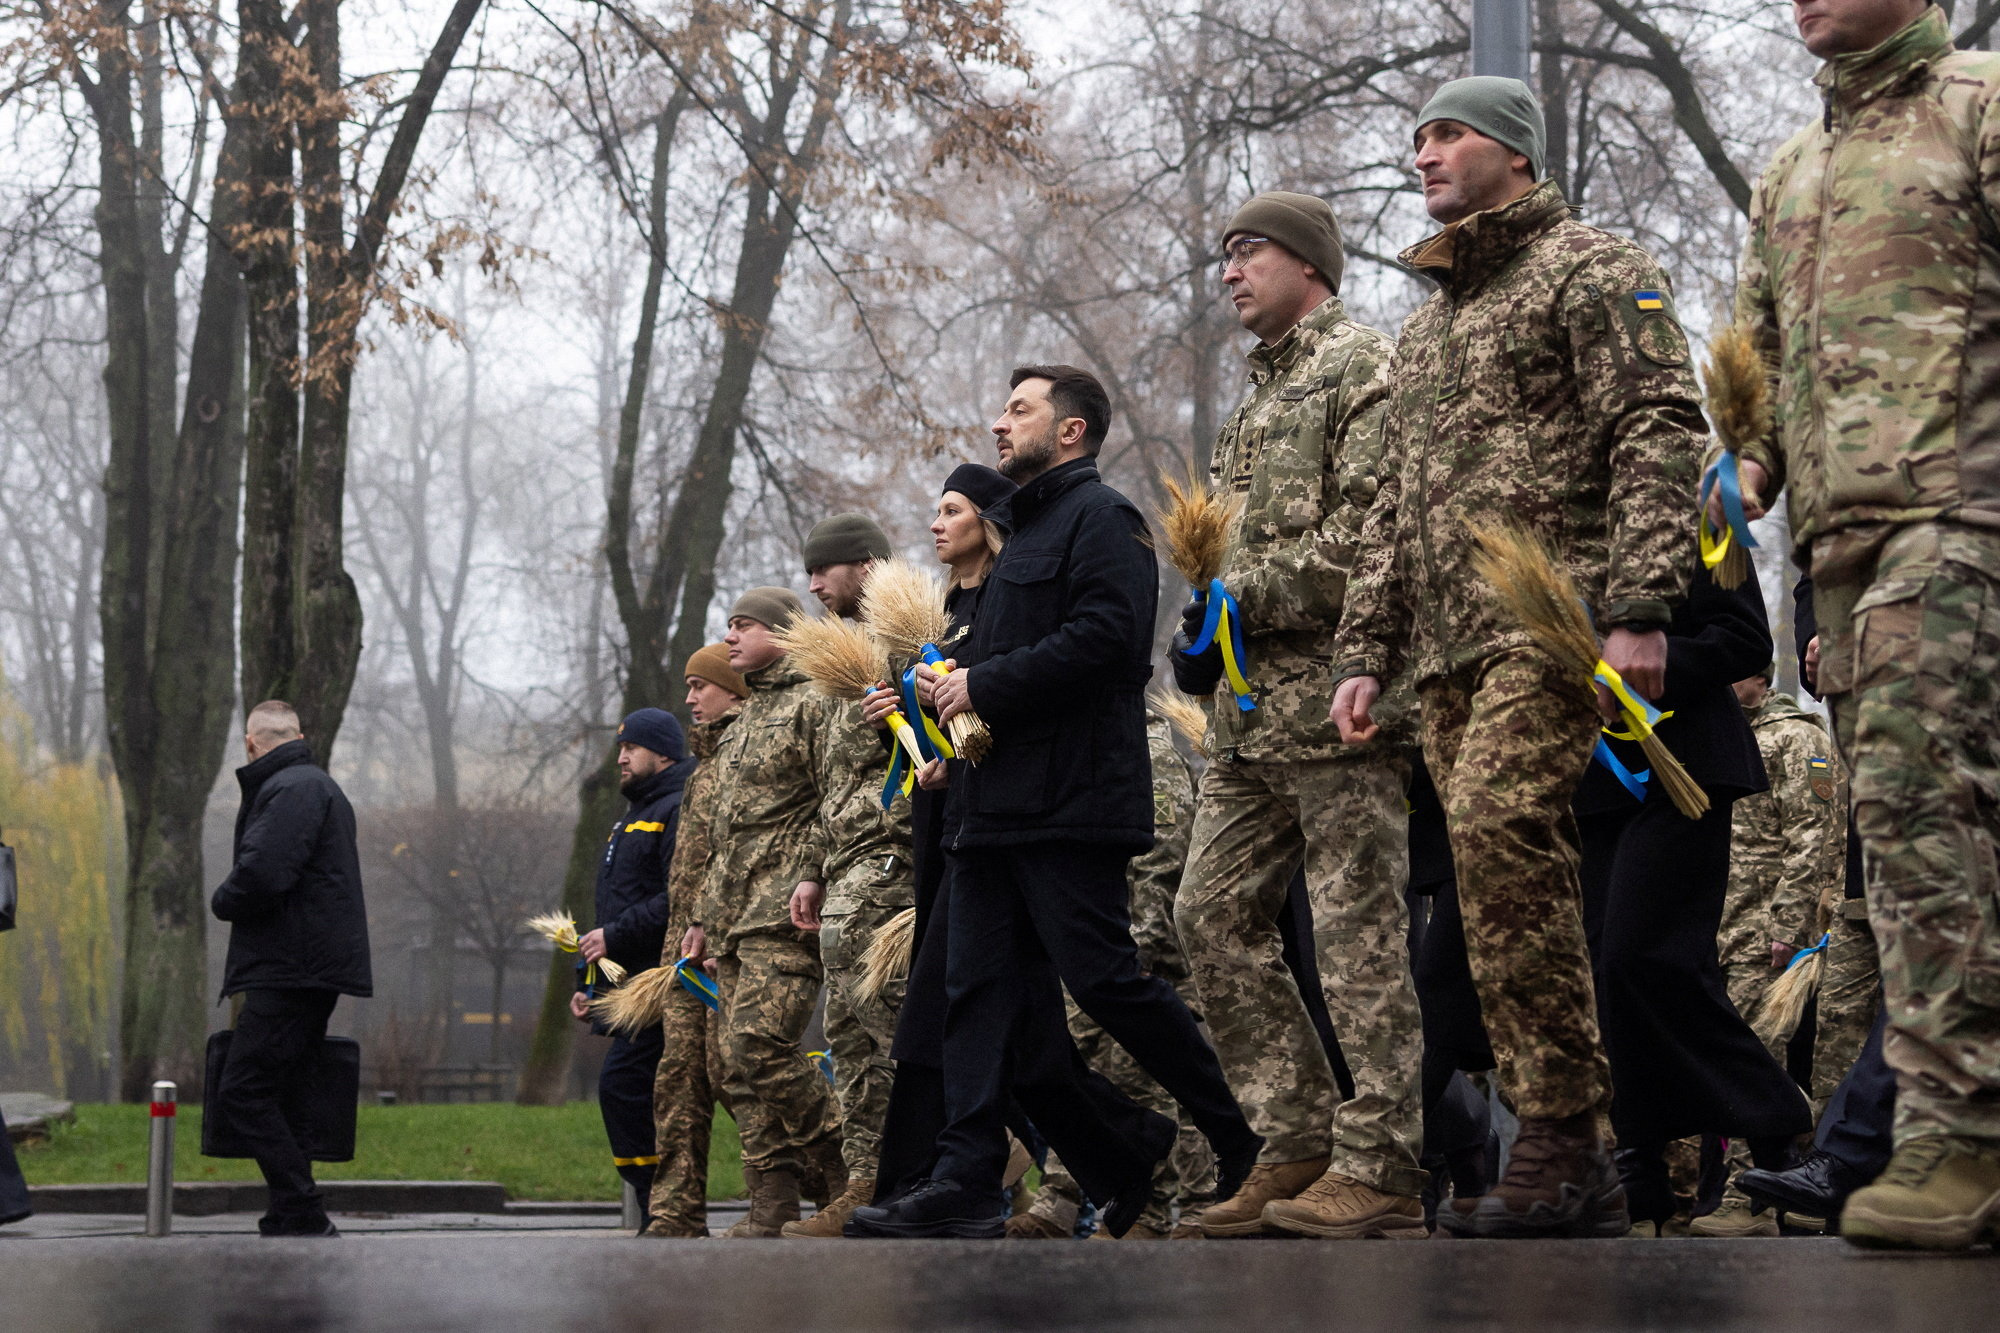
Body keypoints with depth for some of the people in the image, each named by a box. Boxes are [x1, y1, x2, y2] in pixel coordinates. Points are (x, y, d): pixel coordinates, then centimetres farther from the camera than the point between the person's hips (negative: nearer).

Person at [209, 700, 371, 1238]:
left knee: (242, 1093, -13)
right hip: (303, 972, 11)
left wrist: (223, 902, -5)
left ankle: (303, 1218, -15)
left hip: (293, 972, -11)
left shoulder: (292, 789, -10)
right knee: (273, 1098, 12)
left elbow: (262, 872, -22)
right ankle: (291, 1222, 12)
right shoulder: (319, 785, 25)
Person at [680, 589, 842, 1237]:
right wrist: (703, 915, 24)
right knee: (740, 1066, 2)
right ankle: (774, 1208, 2)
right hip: (734, 917, 9)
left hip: (785, 915, -9)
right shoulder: (743, 722, 26)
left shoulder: (813, 703, -2)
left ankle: (851, 1176, -9)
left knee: (761, 1047, -19)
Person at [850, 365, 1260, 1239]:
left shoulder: (1100, 517, -5)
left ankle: (1248, 1140, 2)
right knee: (980, 989, 2)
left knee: (1103, 977, -10)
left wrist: (985, 684, -15)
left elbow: (1106, 636, -20)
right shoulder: (1028, 528, 26)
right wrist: (951, 684, 10)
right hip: (997, 805, 10)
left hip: (1069, 802, -10)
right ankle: (966, 1184, -1)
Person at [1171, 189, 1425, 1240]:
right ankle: (1298, 1143, 10)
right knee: (1215, 915, 6)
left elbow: (1366, 534, -15)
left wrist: (1245, 598, -14)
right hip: (1252, 707, 10)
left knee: (1360, 928, -9)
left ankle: (1382, 1169, -7)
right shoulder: (1258, 394, 25)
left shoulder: (1364, 366, -4)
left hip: (1335, 690, -10)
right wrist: (1203, 624, 8)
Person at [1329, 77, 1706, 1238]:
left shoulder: (1591, 269, 3)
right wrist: (1366, 651, 18)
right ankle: (1574, 1166, 2)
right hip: (1452, 645, 8)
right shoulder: (1427, 324, 28)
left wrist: (1638, 606, -20)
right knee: (1506, 880, 1)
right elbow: (1393, 507, 29)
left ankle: (1563, 1137, -23)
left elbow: (1661, 435, -9)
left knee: (1499, 828, -24)